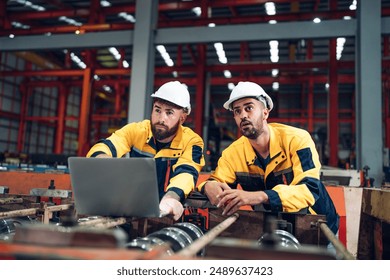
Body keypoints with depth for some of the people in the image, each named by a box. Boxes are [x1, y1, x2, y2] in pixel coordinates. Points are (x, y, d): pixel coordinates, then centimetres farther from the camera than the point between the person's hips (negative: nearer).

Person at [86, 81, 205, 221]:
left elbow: (186, 173, -24)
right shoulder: (136, 130, -4)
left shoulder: (191, 141, -9)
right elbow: (99, 150, -15)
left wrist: (170, 198, -47)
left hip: (169, 214, -2)